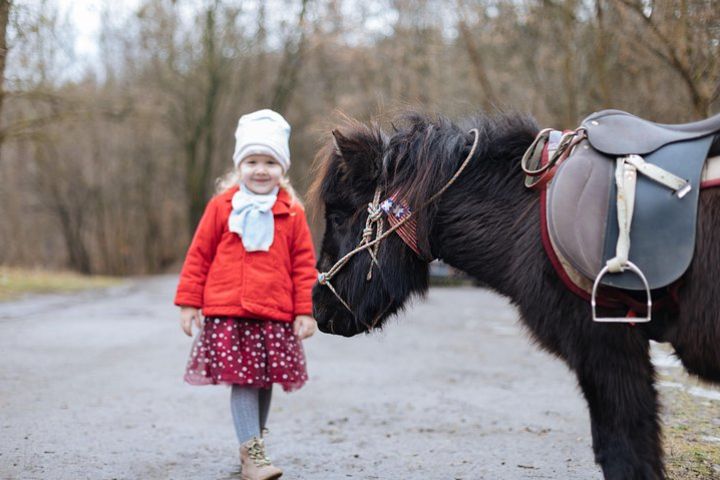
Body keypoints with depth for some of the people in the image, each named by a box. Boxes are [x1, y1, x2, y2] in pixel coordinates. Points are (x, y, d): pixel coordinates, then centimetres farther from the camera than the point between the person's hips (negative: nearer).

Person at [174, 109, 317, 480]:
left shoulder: (292, 212, 4)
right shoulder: (222, 206, 2)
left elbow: (304, 264, 6)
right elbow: (199, 255, 5)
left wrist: (305, 311, 2)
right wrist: (188, 302, 3)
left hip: (275, 314, 2)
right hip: (228, 312, -2)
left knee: (265, 380, 10)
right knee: (242, 379, -7)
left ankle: (254, 444, 28)